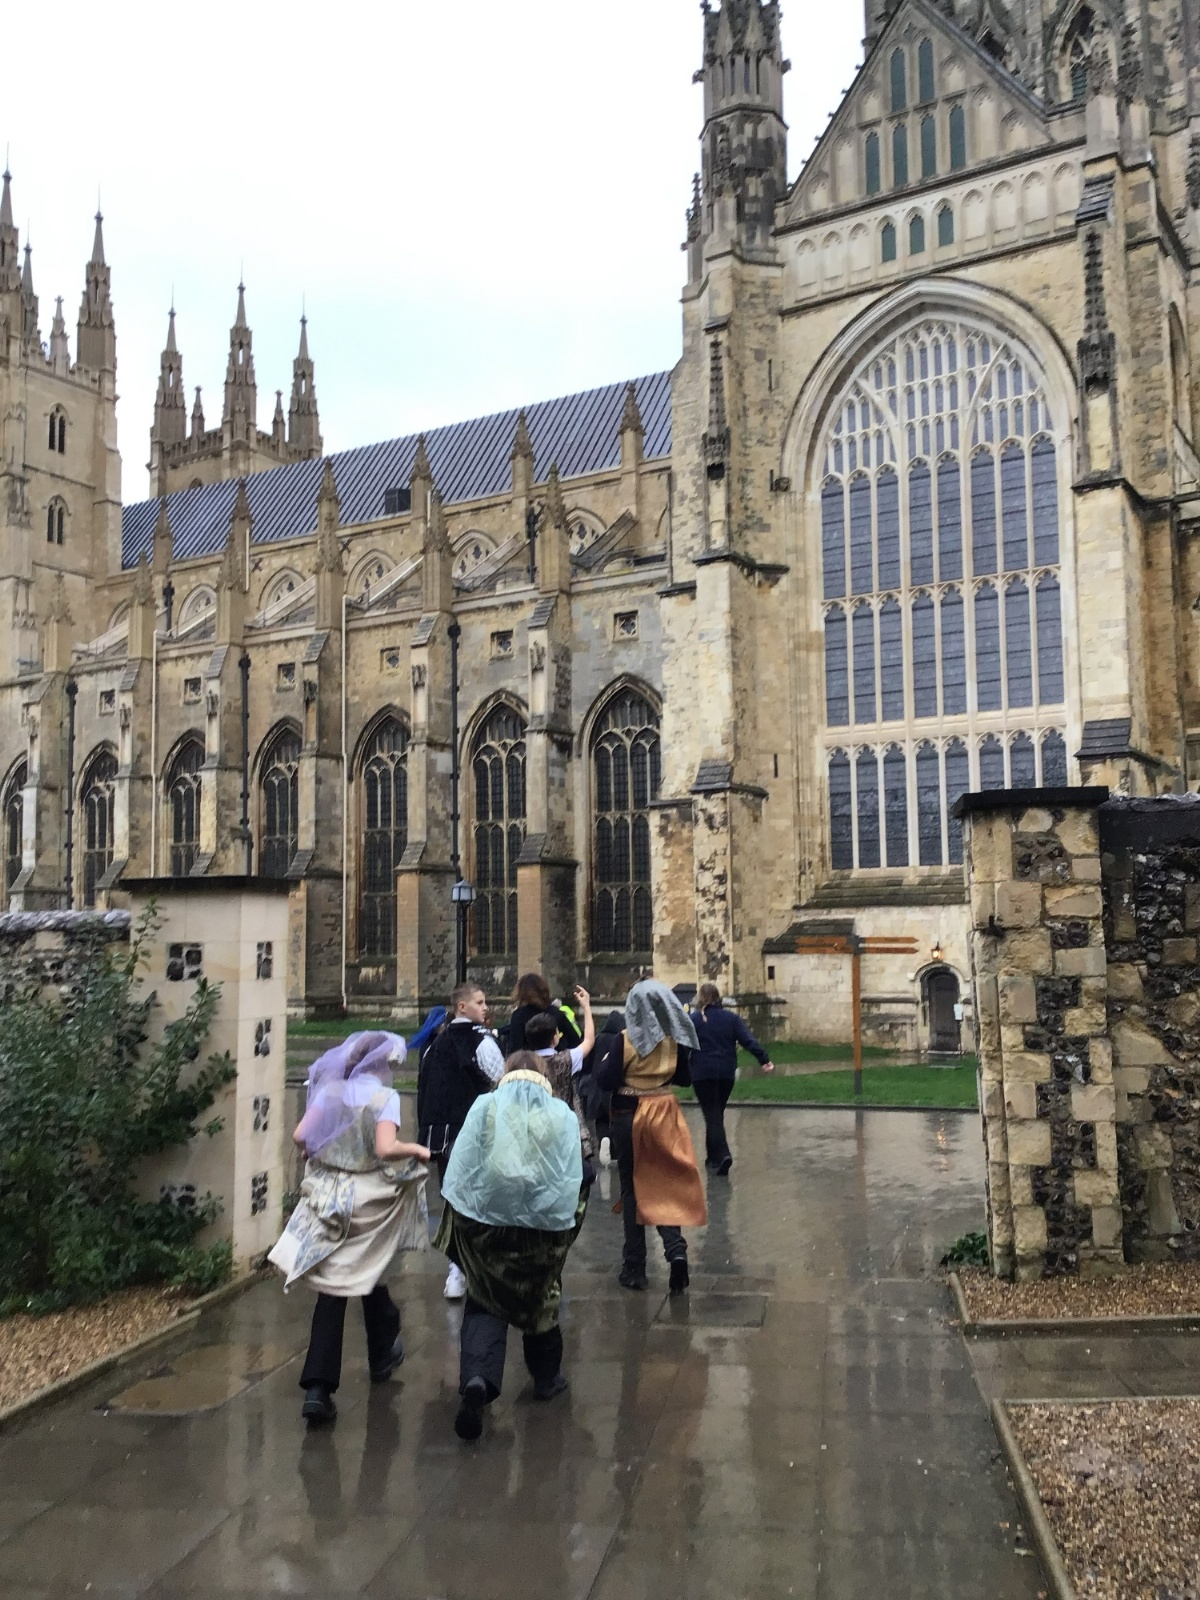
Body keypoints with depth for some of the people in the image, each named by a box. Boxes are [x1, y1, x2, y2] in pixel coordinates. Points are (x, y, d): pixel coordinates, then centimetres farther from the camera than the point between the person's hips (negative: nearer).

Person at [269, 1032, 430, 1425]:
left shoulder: (330, 1090, 3)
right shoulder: (384, 1097, -10)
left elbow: (301, 1136, -2)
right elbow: (386, 1148, -22)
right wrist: (417, 1150, -4)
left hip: (328, 1197, 3)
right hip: (368, 1200, -3)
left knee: (331, 1290, 2)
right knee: (370, 1279, 19)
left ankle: (318, 1387, -7)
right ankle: (382, 1358, 39)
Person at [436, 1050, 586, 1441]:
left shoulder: (484, 1108, 2)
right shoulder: (562, 1115, 4)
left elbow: (459, 1167, -2)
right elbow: (573, 1177, 0)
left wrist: (457, 1218, 5)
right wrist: (566, 1223, 6)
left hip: (487, 1220, -1)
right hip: (544, 1224, 1)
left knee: (484, 1305, 6)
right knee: (540, 1301, 21)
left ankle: (477, 1379, -16)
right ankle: (546, 1377, 34)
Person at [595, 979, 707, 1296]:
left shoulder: (624, 1040, -13)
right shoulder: (676, 1039, -3)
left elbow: (606, 1081, -13)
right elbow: (685, 1079, 7)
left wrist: (604, 1059, 5)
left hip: (629, 1117, -2)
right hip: (664, 1115, 3)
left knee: (632, 1189, 8)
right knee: (666, 1185, 10)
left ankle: (634, 1267, 13)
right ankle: (675, 1248, -12)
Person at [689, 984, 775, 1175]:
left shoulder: (693, 1019, -3)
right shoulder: (731, 1018, 5)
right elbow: (748, 1040, -3)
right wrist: (764, 1059, -4)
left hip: (703, 1073, -4)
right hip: (726, 1073, 4)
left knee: (712, 1115, -3)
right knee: (717, 1114, 18)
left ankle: (722, 1155, -20)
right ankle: (713, 1157, 24)